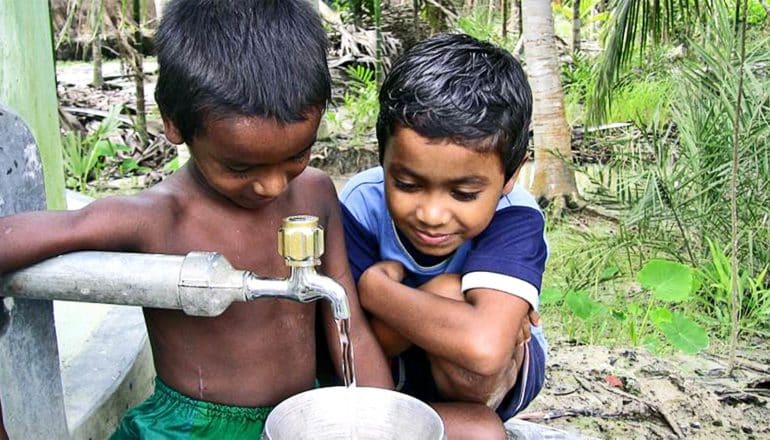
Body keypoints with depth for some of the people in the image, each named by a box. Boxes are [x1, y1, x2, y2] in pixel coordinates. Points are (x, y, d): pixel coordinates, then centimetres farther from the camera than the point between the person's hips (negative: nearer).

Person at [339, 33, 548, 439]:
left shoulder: (515, 219, -31)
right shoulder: (361, 204, -23)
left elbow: (483, 348, -48)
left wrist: (374, 288, -35)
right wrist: (432, 300, -35)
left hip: (491, 377, -3)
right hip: (393, 373, 4)